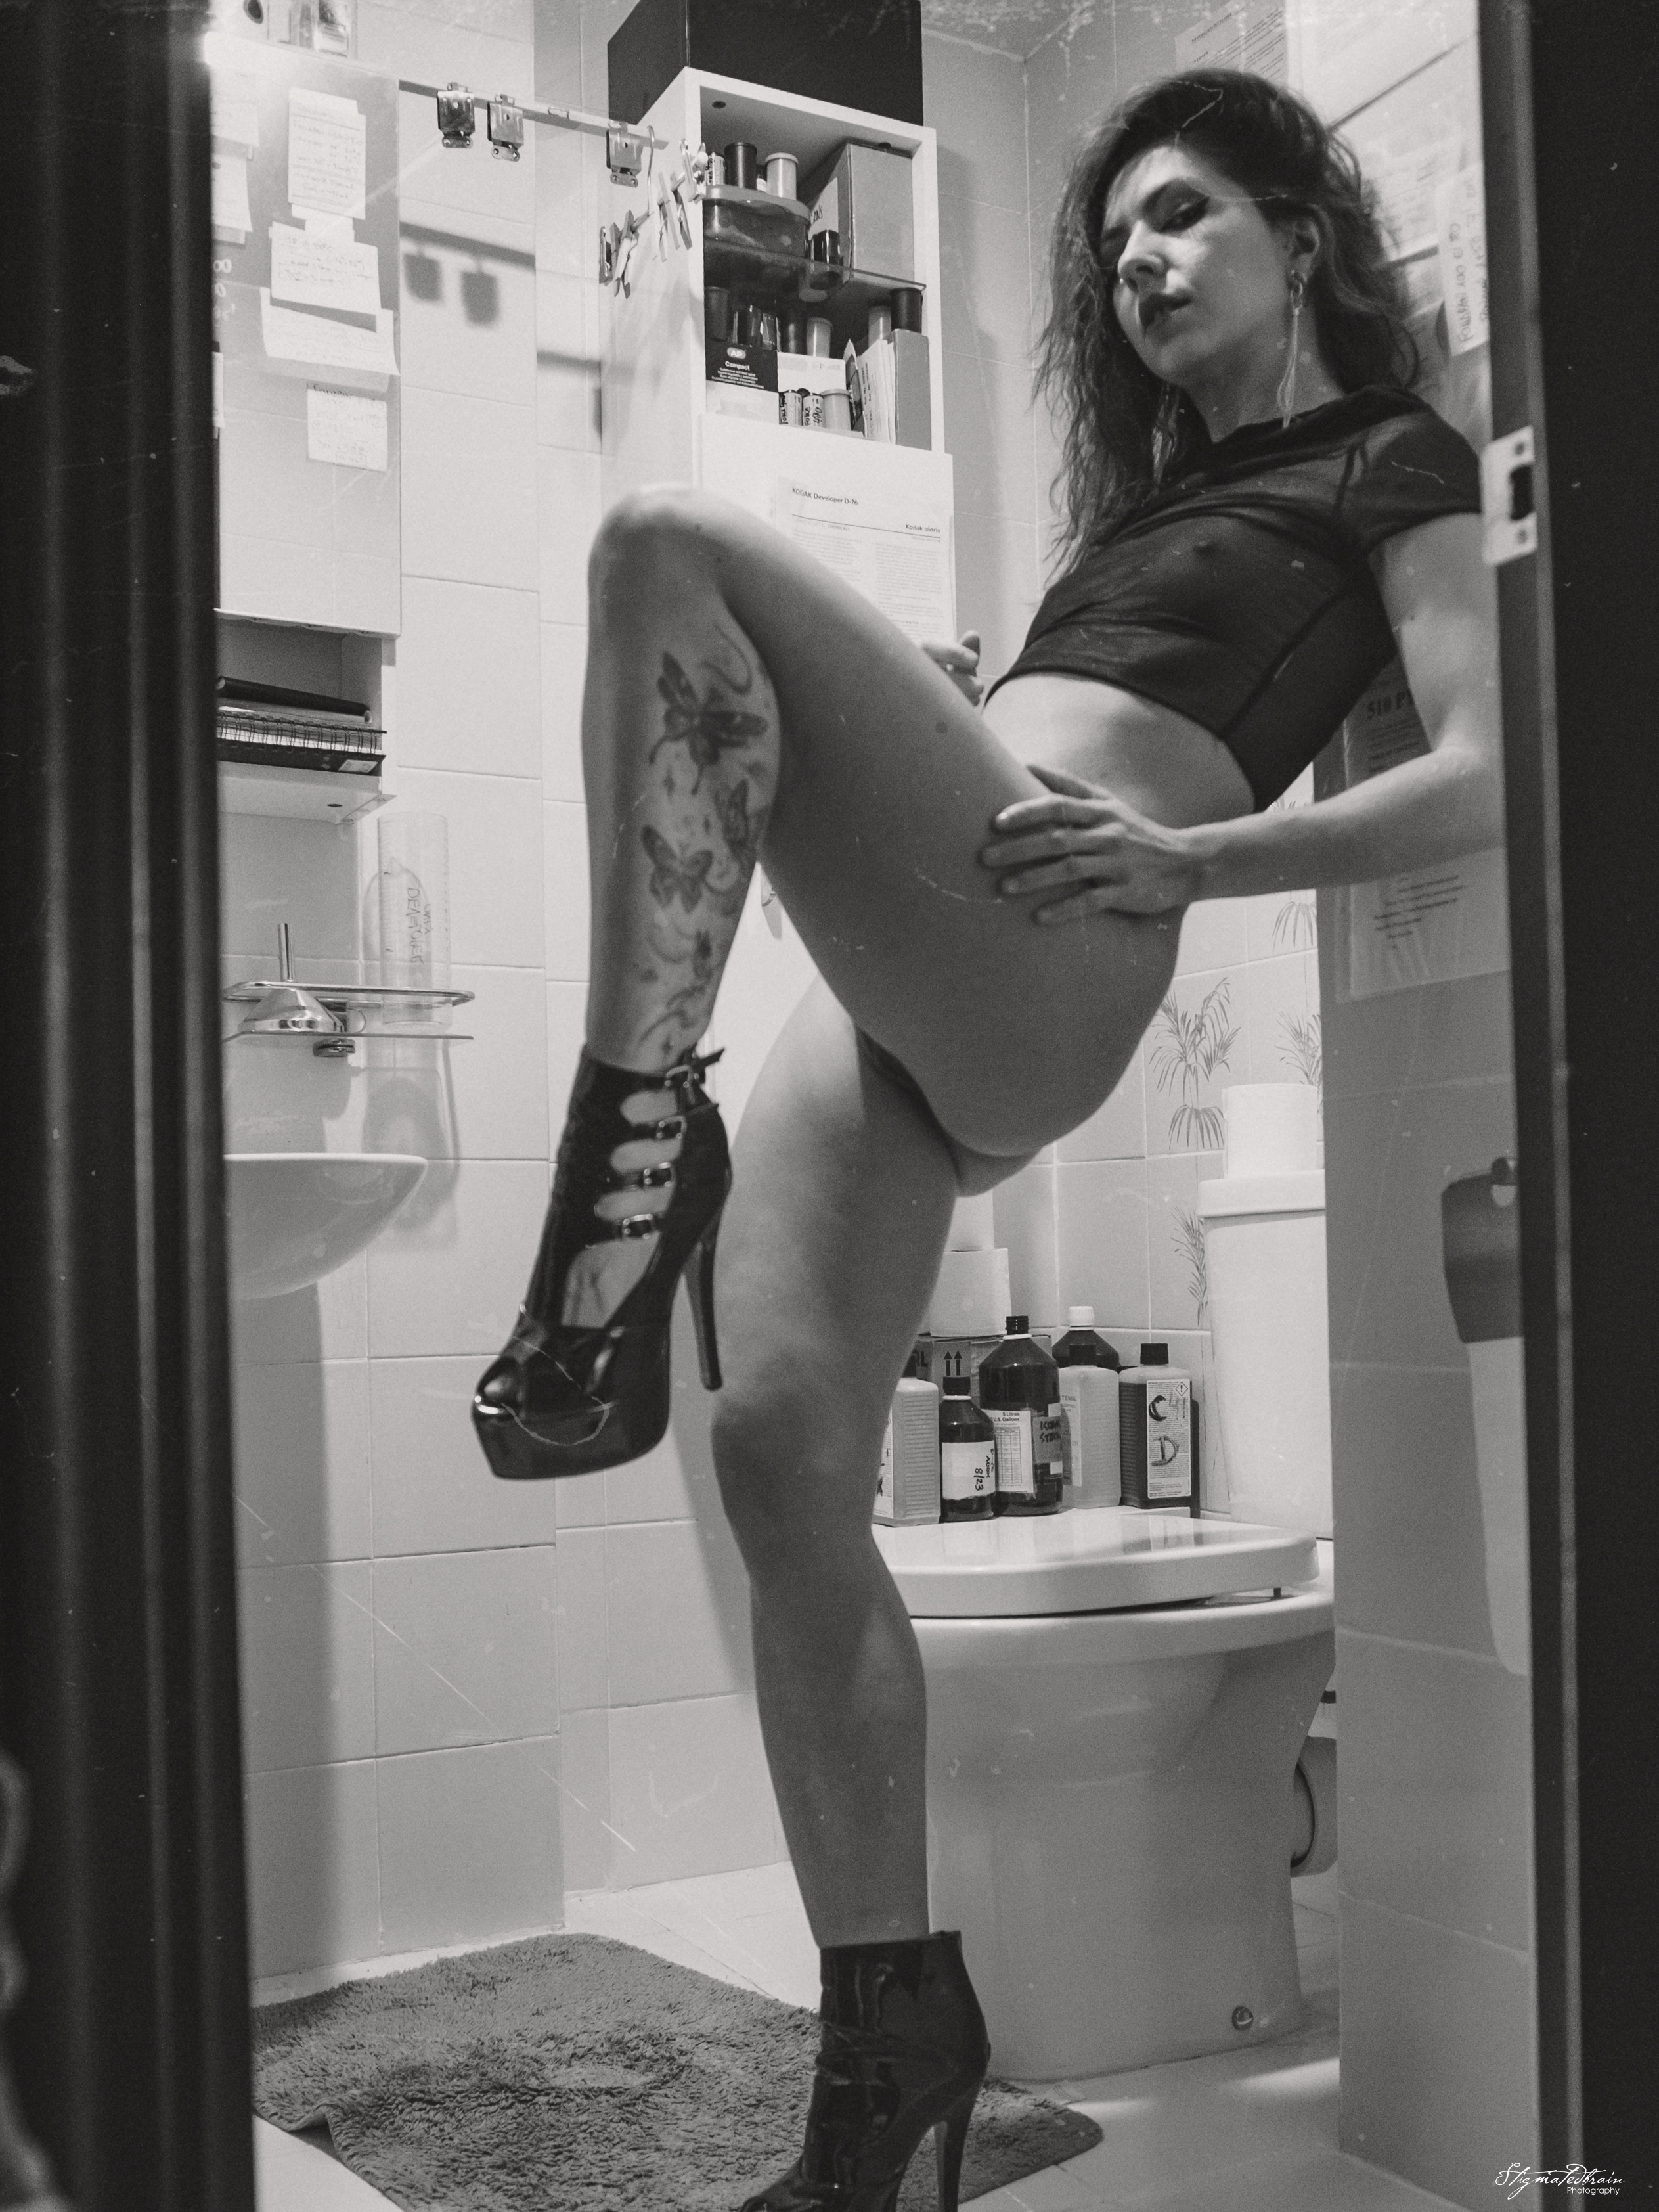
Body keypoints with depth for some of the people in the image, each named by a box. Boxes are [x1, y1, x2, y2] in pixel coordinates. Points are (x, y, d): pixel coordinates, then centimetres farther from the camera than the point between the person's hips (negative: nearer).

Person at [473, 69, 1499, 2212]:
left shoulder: (1397, 463, 13)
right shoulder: (1163, 488, 36)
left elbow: (1486, 774, -3)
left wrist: (1183, 860, -14)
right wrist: (940, 724, 14)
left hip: (1035, 972, -7)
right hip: (898, 989, 7)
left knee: (672, 550, -22)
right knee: (782, 1446, -8)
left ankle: (634, 1130, -32)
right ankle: (892, 2035, 2)